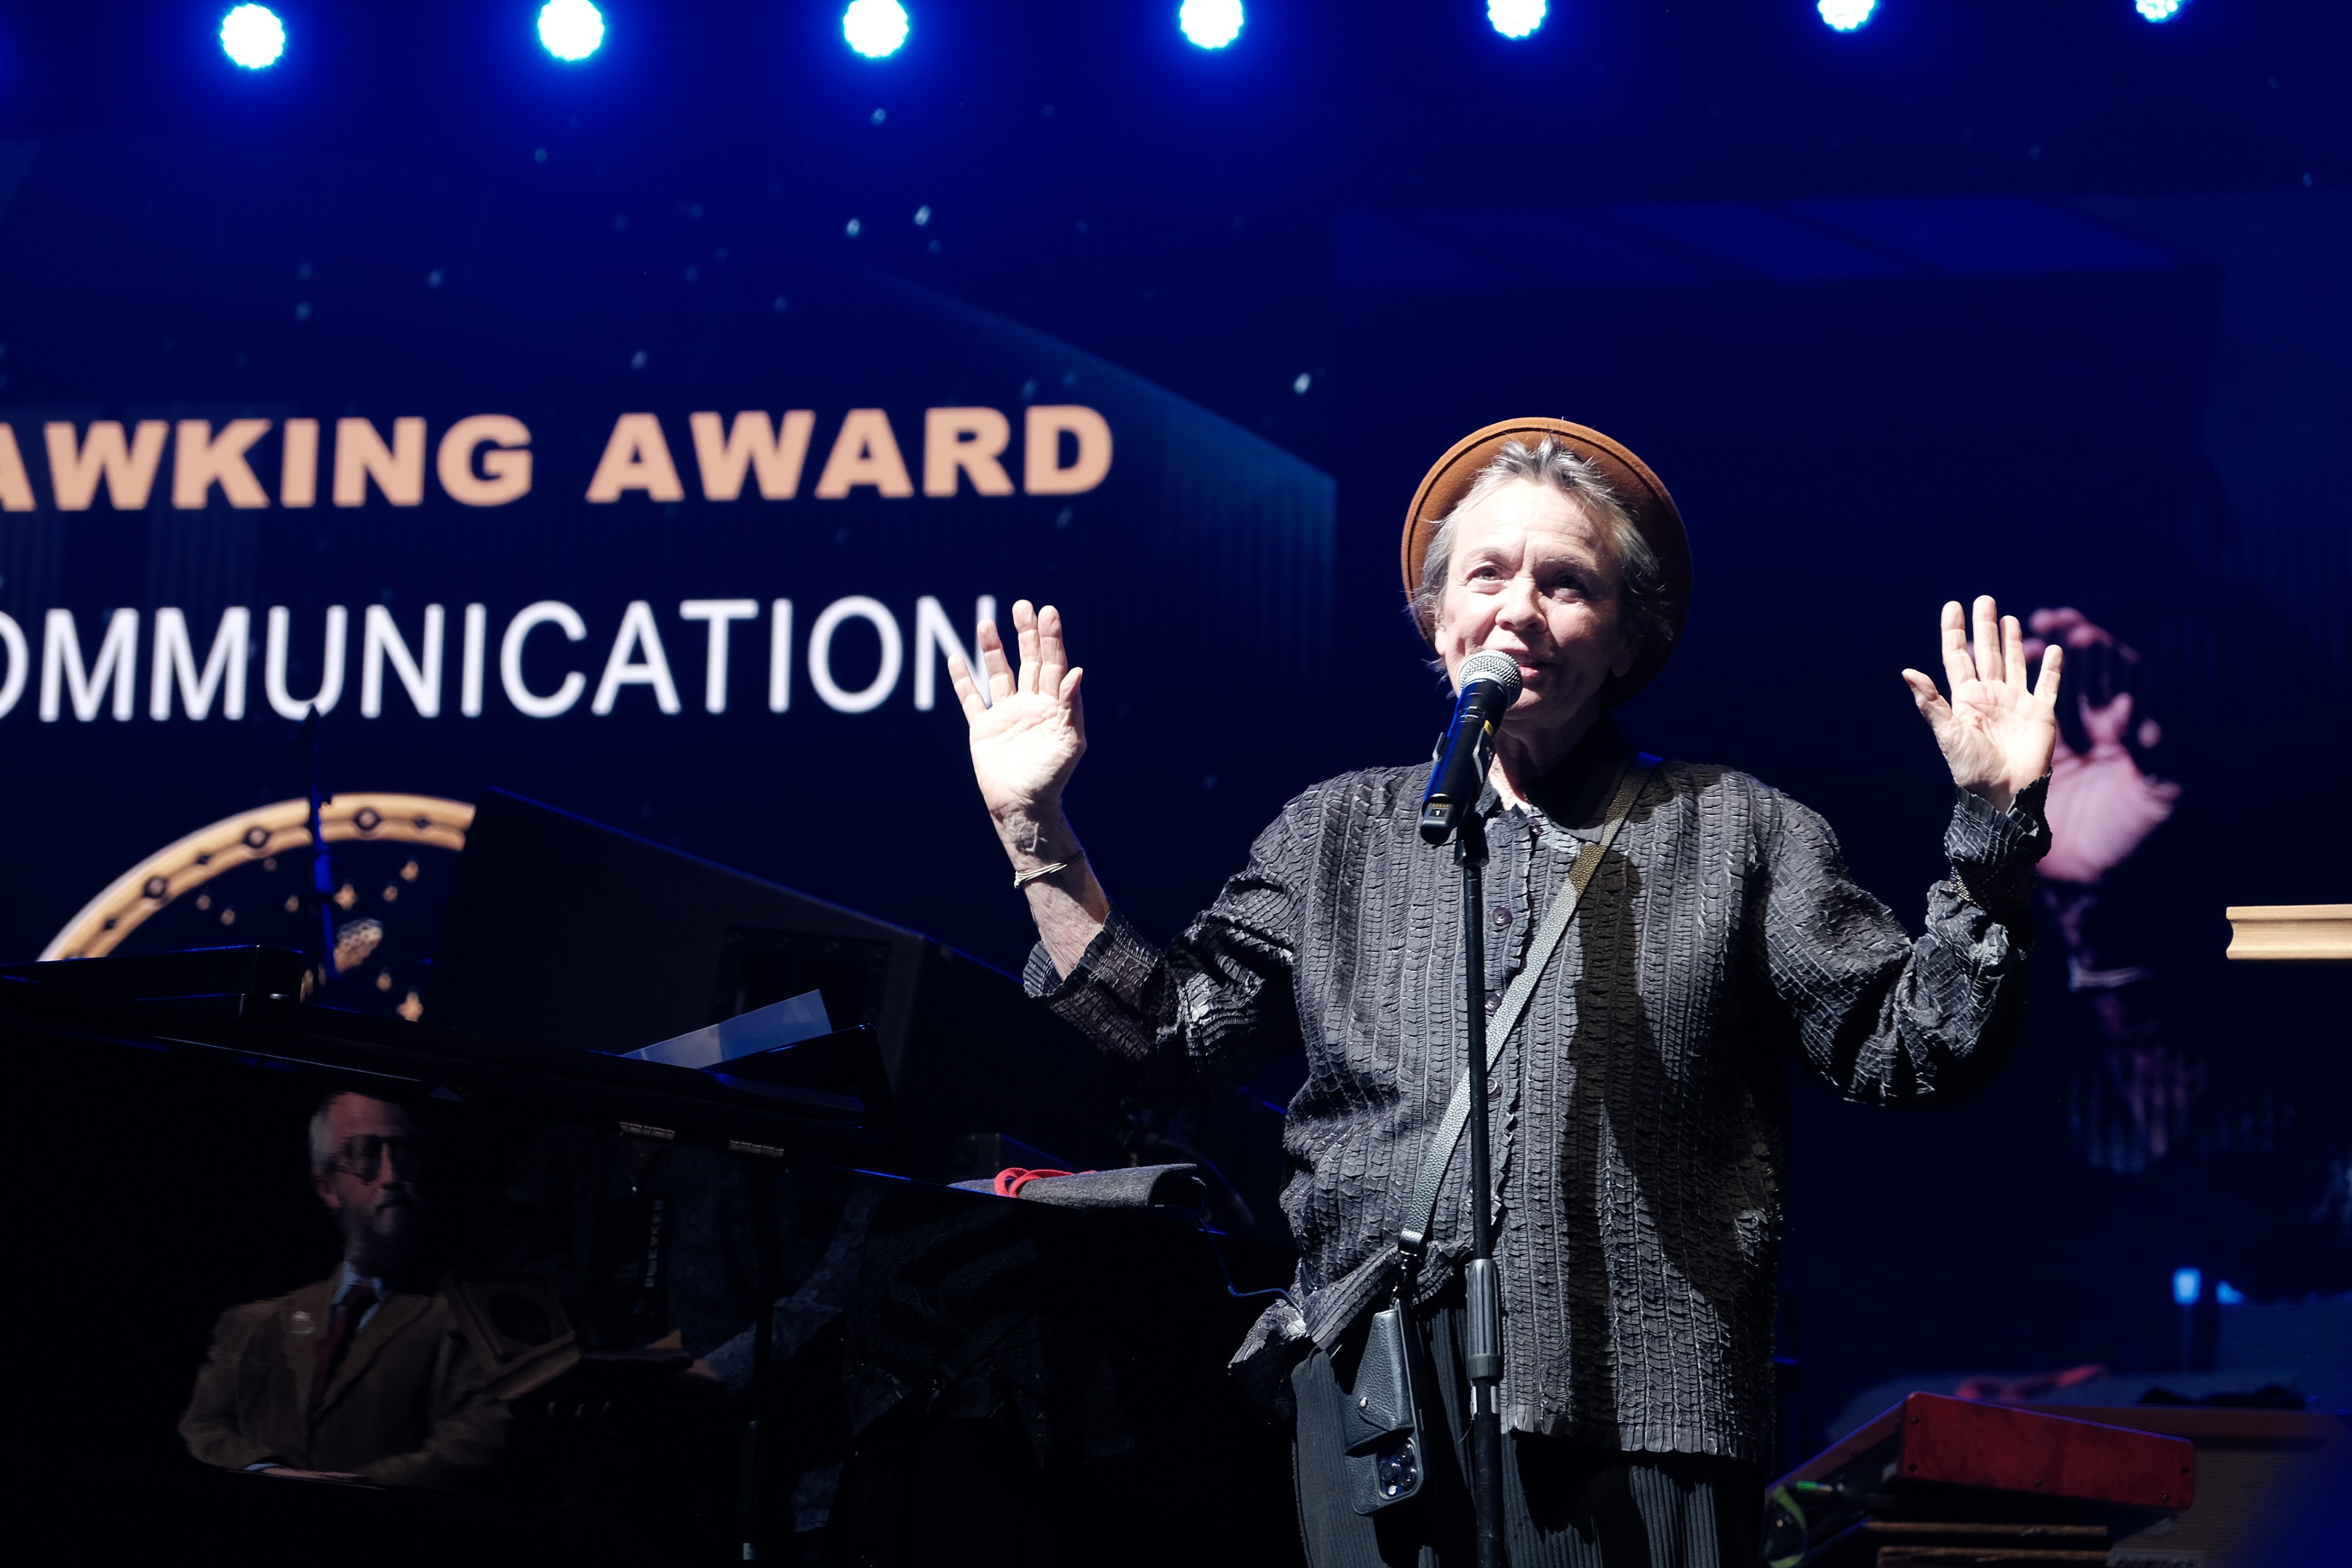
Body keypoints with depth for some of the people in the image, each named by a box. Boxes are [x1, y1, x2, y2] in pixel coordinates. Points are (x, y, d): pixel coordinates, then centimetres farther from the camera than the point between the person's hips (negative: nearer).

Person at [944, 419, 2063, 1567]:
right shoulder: (1340, 834, 16)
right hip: (1375, 1402, 2)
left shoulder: (1734, 832, 10)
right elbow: (1171, 1038, 12)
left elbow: (1912, 1046, 4)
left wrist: (1992, 824, -7)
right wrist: (1037, 835, 6)